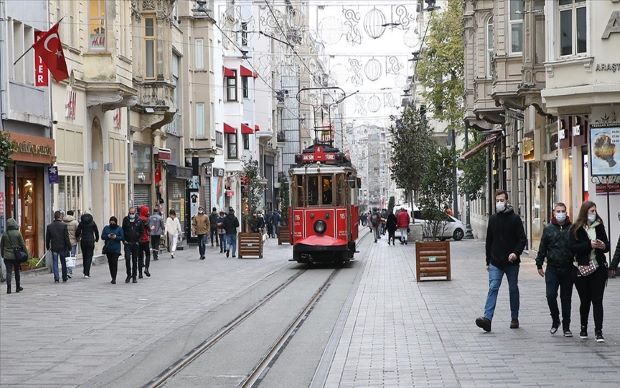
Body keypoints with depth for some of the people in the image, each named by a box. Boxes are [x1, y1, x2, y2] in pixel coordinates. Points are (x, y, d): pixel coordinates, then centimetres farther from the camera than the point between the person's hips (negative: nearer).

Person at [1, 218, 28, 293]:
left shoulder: (4, 234, 0)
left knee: (8, 272, 0)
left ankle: (9, 288, -8)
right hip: (16, 256, -1)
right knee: (17, 272, 13)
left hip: (7, 256, 1)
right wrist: (26, 253, 2)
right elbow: (23, 245, -6)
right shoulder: (18, 233, -8)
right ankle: (18, 287, 22)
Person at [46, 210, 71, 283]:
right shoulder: (64, 225, -9)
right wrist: (69, 246, -2)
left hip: (54, 248, 1)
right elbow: (66, 237, -9)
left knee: (55, 263, 5)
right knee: (64, 263, 10)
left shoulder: (49, 226, -1)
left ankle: (56, 279, -1)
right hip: (62, 247, -1)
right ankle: (64, 278, 16)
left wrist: (48, 246, 18)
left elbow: (47, 238, 6)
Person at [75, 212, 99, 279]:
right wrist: (96, 239, 22)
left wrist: (78, 237, 20)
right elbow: (96, 231, 5)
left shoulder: (81, 223, 2)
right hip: (91, 241, -2)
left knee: (84, 257, 14)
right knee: (89, 257, -2)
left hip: (83, 241, 2)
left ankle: (86, 272, 17)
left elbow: (77, 232, -2)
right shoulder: (92, 223, 1)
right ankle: (86, 273, -13)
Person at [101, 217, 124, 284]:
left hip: (116, 249, -4)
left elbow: (122, 237, -2)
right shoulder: (106, 228, 9)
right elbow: (102, 236, 5)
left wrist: (116, 237, -18)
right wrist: (108, 236, -14)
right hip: (108, 249, 4)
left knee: (114, 263, -12)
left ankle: (114, 278, -12)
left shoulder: (119, 228, 2)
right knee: (110, 263, 9)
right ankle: (113, 278, 21)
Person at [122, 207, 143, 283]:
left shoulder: (138, 220, 2)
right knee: (127, 258, -11)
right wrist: (124, 240, -3)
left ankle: (134, 277, 13)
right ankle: (128, 275, 2)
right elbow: (122, 231, 7)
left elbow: (142, 231, 8)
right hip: (127, 243, -1)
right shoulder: (125, 219, 1)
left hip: (135, 243, 1)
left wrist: (138, 240, 0)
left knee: (135, 260, 6)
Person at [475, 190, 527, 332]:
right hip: (496, 263, 2)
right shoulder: (492, 219, 9)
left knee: (513, 289, 11)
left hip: (511, 262, -2)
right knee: (493, 288, -12)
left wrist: (516, 253, -22)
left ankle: (514, 318, 22)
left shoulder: (515, 218, -3)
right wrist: (488, 260, 14)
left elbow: (522, 239, -5)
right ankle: (487, 318, -23)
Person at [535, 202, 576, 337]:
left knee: (566, 298, 6)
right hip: (552, 269, 0)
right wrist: (539, 265, 5)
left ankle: (566, 327, 14)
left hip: (568, 269, 0)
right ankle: (555, 320, 13)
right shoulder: (548, 229, 4)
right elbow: (542, 248, 8)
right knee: (551, 295, -9)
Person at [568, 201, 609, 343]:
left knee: (597, 300, -4)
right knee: (585, 300, 10)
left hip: (599, 269, 1)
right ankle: (583, 328, 28)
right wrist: (589, 245, -21)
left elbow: (607, 245, 14)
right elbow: (572, 247, -12)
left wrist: (603, 246, -9)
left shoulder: (599, 226, 7)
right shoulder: (576, 229, -2)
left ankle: (598, 331, -5)